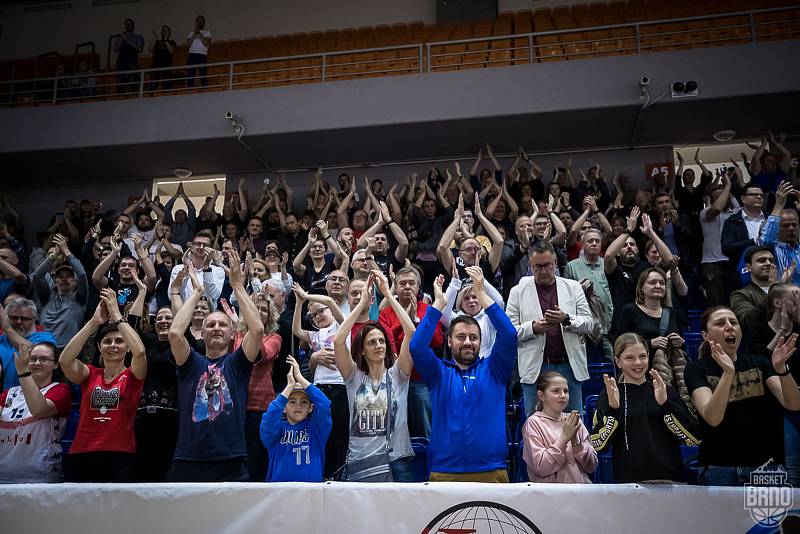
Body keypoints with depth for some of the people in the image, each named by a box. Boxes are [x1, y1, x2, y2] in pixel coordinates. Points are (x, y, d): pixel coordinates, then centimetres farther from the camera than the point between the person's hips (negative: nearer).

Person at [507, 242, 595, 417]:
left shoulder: (573, 288, 9)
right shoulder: (518, 291, 3)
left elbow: (589, 323, 5)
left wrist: (566, 319, -14)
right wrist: (533, 328, -18)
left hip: (569, 365, 2)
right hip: (535, 368, -1)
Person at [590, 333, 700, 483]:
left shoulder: (666, 391, 8)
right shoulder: (609, 395, 3)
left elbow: (694, 438, -2)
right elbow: (598, 444, -6)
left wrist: (666, 404, -13)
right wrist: (612, 408, -18)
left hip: (670, 479, 2)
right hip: (628, 481, -1)